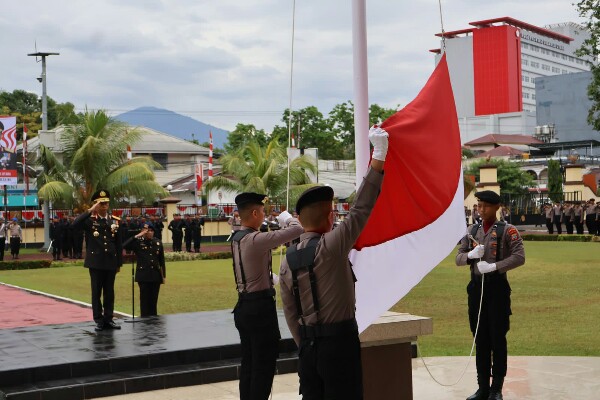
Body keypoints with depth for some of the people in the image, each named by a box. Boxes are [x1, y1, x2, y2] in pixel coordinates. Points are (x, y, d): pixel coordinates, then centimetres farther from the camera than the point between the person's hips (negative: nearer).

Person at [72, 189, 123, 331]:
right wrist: (90, 211, -23)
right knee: (96, 292, 2)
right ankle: (99, 320, 7)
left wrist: (119, 263, 8)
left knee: (109, 292, 7)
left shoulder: (114, 221, 7)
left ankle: (108, 319, 14)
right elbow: (75, 224, -23)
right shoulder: (90, 220, -2)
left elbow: (118, 244, 9)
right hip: (95, 262, -3)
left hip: (110, 262, 3)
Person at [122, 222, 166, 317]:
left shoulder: (158, 242, 8)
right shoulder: (138, 242, -2)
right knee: (145, 300, 0)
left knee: (153, 300, 8)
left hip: (156, 276, 3)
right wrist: (137, 236, -20)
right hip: (143, 276, -3)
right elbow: (125, 245, -21)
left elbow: (162, 260, 12)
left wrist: (164, 275, 9)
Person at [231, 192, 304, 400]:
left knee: (248, 362, 16)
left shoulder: (236, 238, 7)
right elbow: (297, 230, -21)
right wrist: (287, 218, -1)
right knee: (264, 365, -2)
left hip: (244, 305, 9)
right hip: (260, 306, -9)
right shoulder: (255, 239, -20)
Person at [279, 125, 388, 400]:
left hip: (308, 345, 6)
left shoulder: (288, 259, 4)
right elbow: (361, 209, -16)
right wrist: (378, 156, -13)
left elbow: (289, 312, 8)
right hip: (339, 342, -6)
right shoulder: (330, 247, -15)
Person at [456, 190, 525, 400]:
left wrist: (494, 266, -22)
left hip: (497, 286, -5)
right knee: (480, 339, 10)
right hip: (476, 286, 5)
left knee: (497, 338, 1)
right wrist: (471, 254, -11)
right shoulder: (472, 231, 11)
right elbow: (458, 259, 11)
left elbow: (519, 257, -13)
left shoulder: (507, 230, -3)